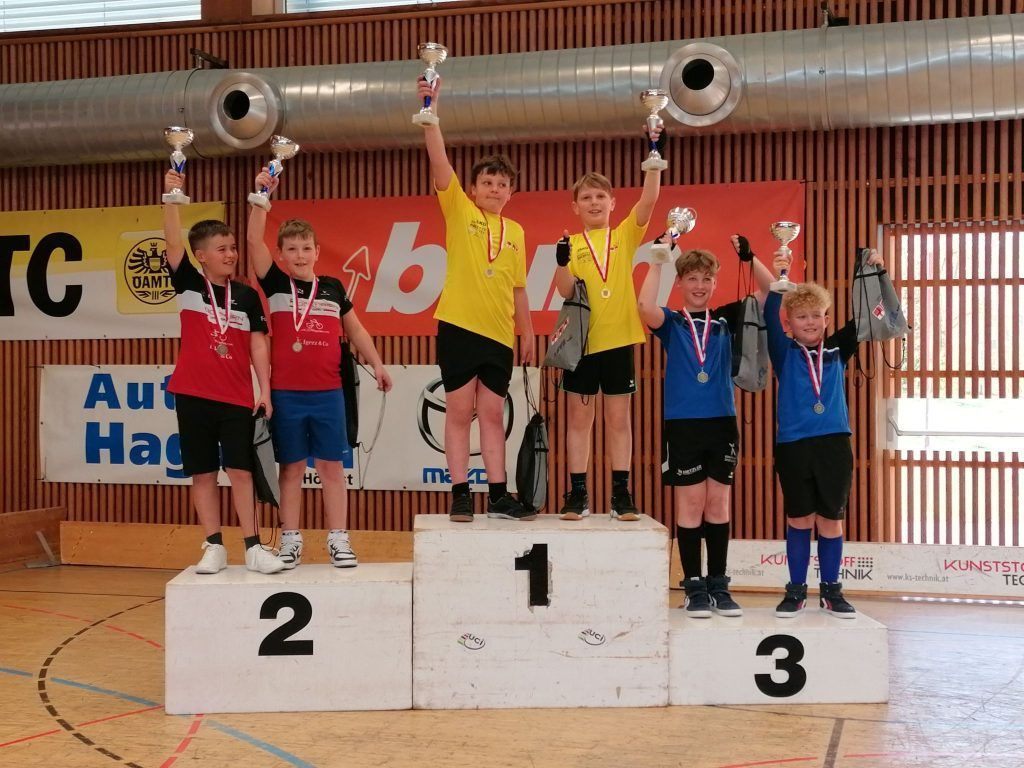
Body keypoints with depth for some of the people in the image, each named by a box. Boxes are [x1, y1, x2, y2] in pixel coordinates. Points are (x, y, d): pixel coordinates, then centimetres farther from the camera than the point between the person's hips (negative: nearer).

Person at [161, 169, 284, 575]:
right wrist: (171, 197, -23)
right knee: (203, 472, 4)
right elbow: (173, 243, -11)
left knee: (241, 470, 1)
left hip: (237, 397, 0)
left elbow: (257, 344, 4)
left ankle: (252, 547, 4)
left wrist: (265, 390, -3)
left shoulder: (247, 296, 6)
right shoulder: (189, 284, 3)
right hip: (194, 395, 0)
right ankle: (214, 547, 11)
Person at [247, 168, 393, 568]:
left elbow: (355, 328, 19)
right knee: (292, 468, 5)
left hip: (328, 392, 1)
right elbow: (254, 240, -10)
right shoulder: (276, 285, 2)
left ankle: (338, 541, 10)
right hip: (286, 393, -1)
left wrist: (377, 364, 14)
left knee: (332, 466, 4)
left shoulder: (333, 288, 8)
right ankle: (290, 541, 13)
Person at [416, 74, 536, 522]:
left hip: (499, 334, 3)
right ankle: (460, 494, 6)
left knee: (492, 414, 7)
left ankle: (498, 496, 11)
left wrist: (527, 332, 14)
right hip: (459, 326, -3)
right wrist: (431, 112, -19)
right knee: (459, 411, 0)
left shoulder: (515, 231, 13)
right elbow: (439, 162, -10)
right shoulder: (458, 210, 3)